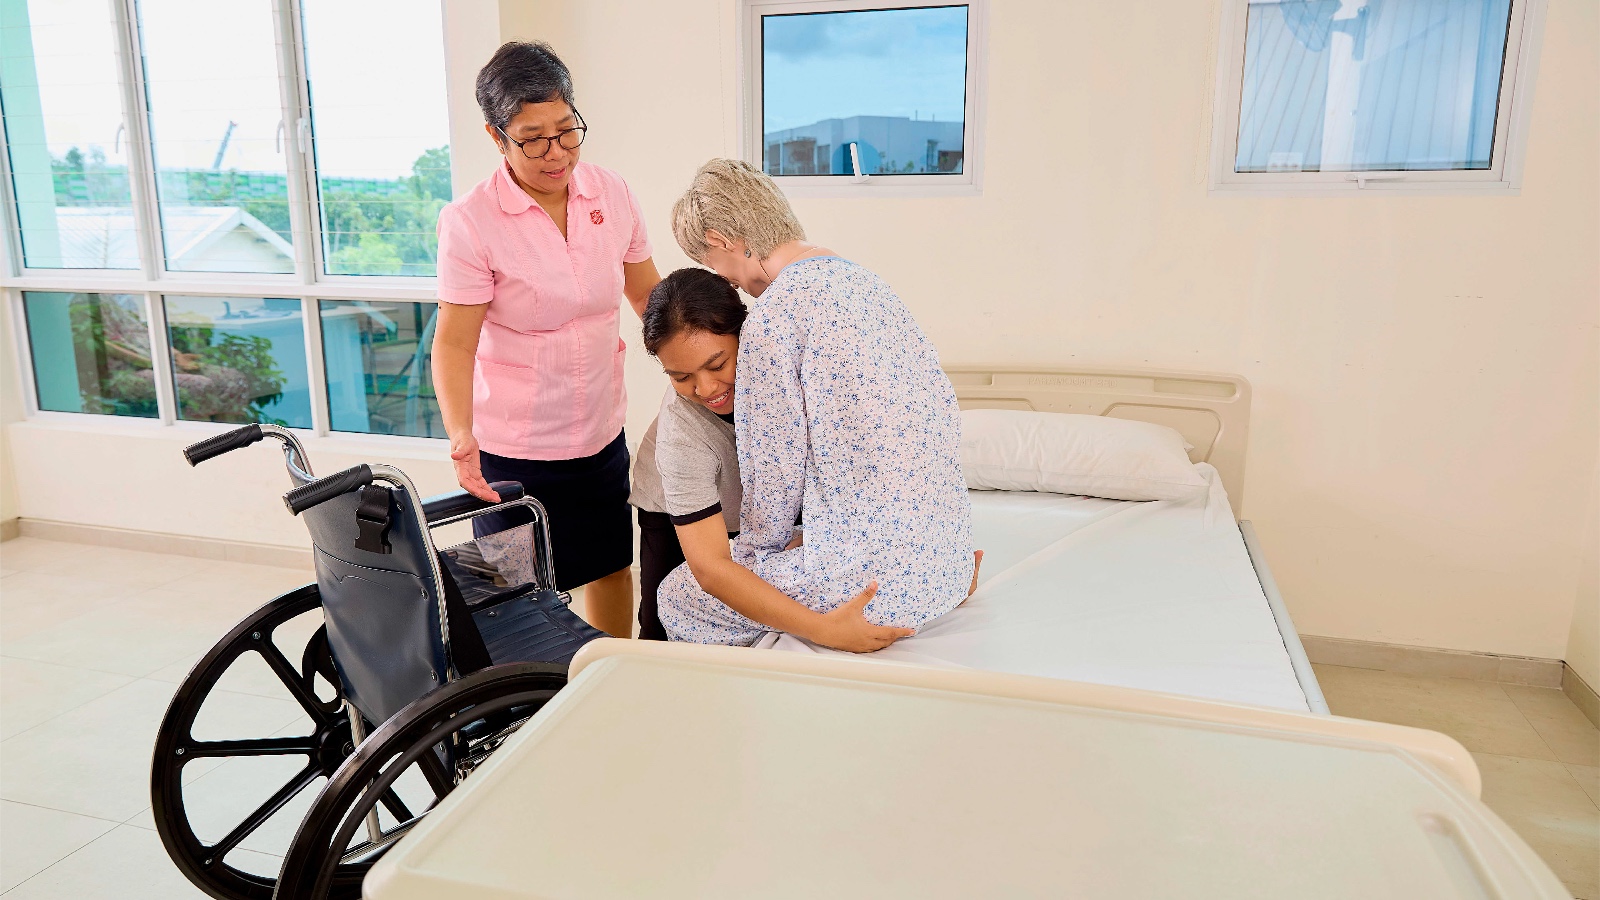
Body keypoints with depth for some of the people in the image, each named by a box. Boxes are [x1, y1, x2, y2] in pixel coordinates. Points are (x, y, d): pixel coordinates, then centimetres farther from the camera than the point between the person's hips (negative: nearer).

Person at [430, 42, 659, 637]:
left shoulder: (612, 193, -3)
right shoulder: (470, 221, -16)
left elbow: (649, 293, 9)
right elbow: (454, 342, -16)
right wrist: (461, 437, -30)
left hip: (602, 432, 5)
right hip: (514, 448, -5)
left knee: (612, 566, 20)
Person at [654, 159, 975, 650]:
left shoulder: (770, 318, -14)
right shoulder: (868, 283, 11)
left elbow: (774, 476, -8)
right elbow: (945, 412, 15)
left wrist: (753, 556, 12)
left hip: (875, 584, -9)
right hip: (950, 566, 9)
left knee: (678, 597, 11)